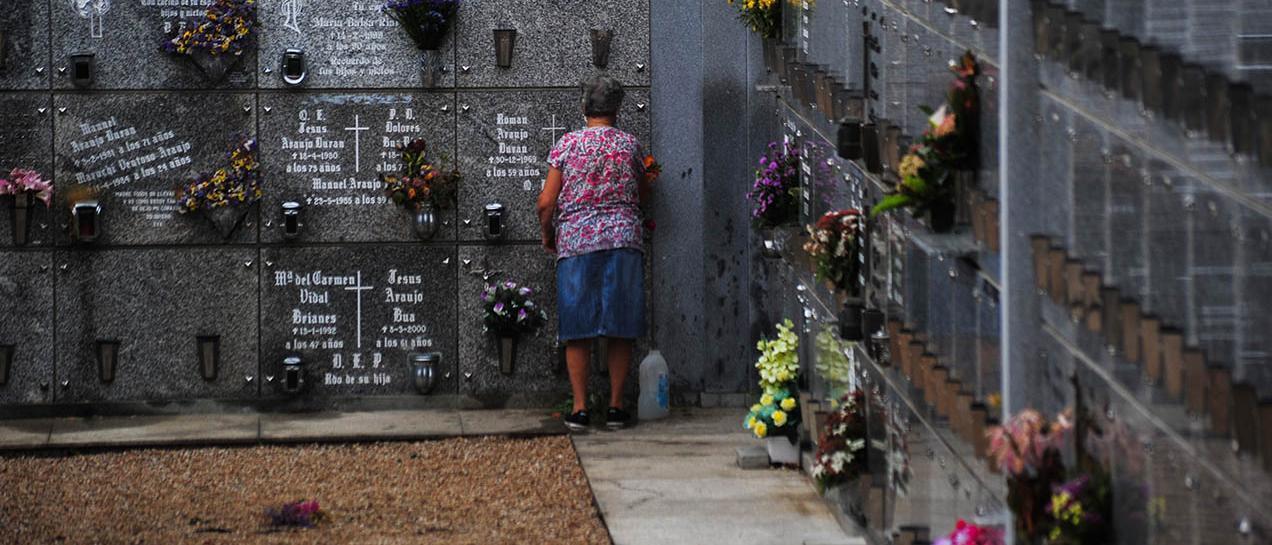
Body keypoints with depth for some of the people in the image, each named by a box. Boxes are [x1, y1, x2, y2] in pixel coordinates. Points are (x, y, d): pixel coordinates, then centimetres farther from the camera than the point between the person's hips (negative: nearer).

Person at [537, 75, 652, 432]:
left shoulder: (567, 144, 1)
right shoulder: (629, 145, 5)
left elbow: (546, 202, -1)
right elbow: (643, 195, 18)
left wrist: (547, 235, 16)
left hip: (576, 242, -1)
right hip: (623, 239, 1)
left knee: (577, 331, 3)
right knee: (620, 328, 5)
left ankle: (580, 408, 0)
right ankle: (616, 406, 5)